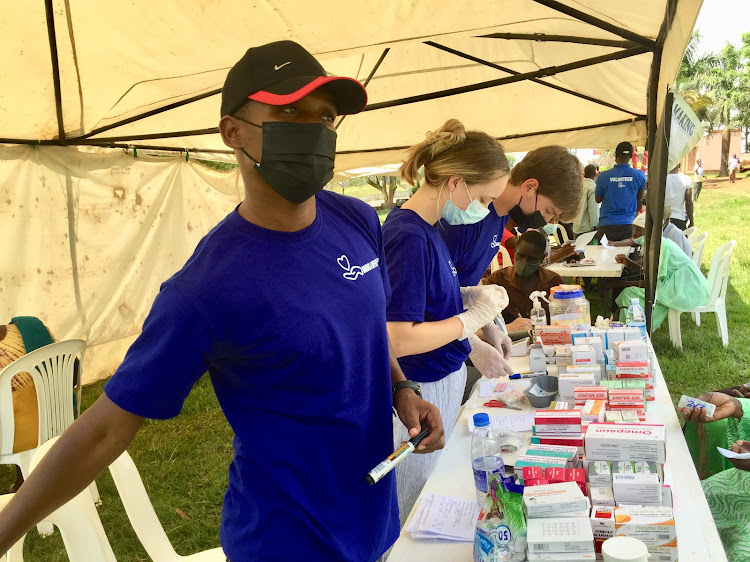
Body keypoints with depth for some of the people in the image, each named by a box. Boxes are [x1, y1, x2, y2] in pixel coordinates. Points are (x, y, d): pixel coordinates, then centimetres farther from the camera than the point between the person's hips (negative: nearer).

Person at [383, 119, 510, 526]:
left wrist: (467, 295, 1)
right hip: (422, 391, -9)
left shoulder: (428, 227, 4)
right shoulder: (409, 237, -25)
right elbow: (400, 339, -28)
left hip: (446, 378, 9)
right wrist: (472, 319, -18)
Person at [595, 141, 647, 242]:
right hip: (628, 225, 1)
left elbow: (598, 199, 7)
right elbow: (639, 200, 13)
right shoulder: (639, 175, -2)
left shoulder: (603, 176, -7)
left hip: (606, 225, -1)